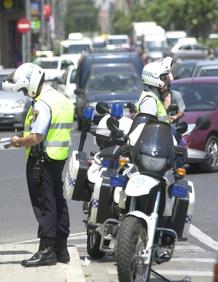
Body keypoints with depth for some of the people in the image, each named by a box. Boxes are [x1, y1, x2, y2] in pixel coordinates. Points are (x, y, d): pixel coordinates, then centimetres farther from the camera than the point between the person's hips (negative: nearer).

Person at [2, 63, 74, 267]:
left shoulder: (42, 104, -19)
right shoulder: (62, 100, 12)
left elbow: (36, 137, -25)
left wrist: (18, 141, -7)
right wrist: (24, 140, 14)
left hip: (42, 159, -9)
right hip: (59, 158, 9)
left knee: (44, 205, -6)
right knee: (58, 202, 13)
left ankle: (47, 250, -6)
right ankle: (61, 248, 18)